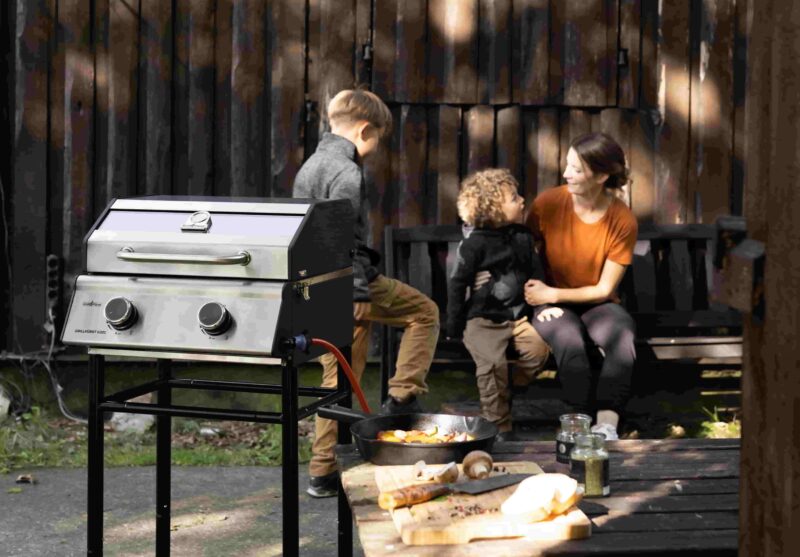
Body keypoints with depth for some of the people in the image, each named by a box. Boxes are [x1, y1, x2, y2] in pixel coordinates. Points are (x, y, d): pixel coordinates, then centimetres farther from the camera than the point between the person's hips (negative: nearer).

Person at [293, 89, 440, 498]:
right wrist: (358, 291, -23)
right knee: (424, 312, 11)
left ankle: (322, 472, 15)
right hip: (348, 284, -9)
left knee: (338, 378, 13)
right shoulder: (345, 170, -14)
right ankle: (402, 399, 3)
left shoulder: (311, 165, 17)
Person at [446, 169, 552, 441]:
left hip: (517, 316, 5)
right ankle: (499, 425, -9)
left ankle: (504, 394, 7)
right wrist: (454, 328, -4)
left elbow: (536, 275, 18)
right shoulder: (475, 242, -8)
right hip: (482, 319, -5)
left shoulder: (523, 237, 8)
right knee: (494, 362, -23)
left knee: (538, 348, -18)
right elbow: (457, 284, -5)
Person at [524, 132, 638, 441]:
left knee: (623, 340, -33)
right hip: (552, 303, 0)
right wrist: (537, 297, -13)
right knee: (570, 343, -35)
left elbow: (604, 289, -8)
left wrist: (551, 294, -16)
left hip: (597, 303, 0)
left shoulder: (622, 220, -11)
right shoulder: (548, 203, -9)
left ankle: (606, 424, -37)